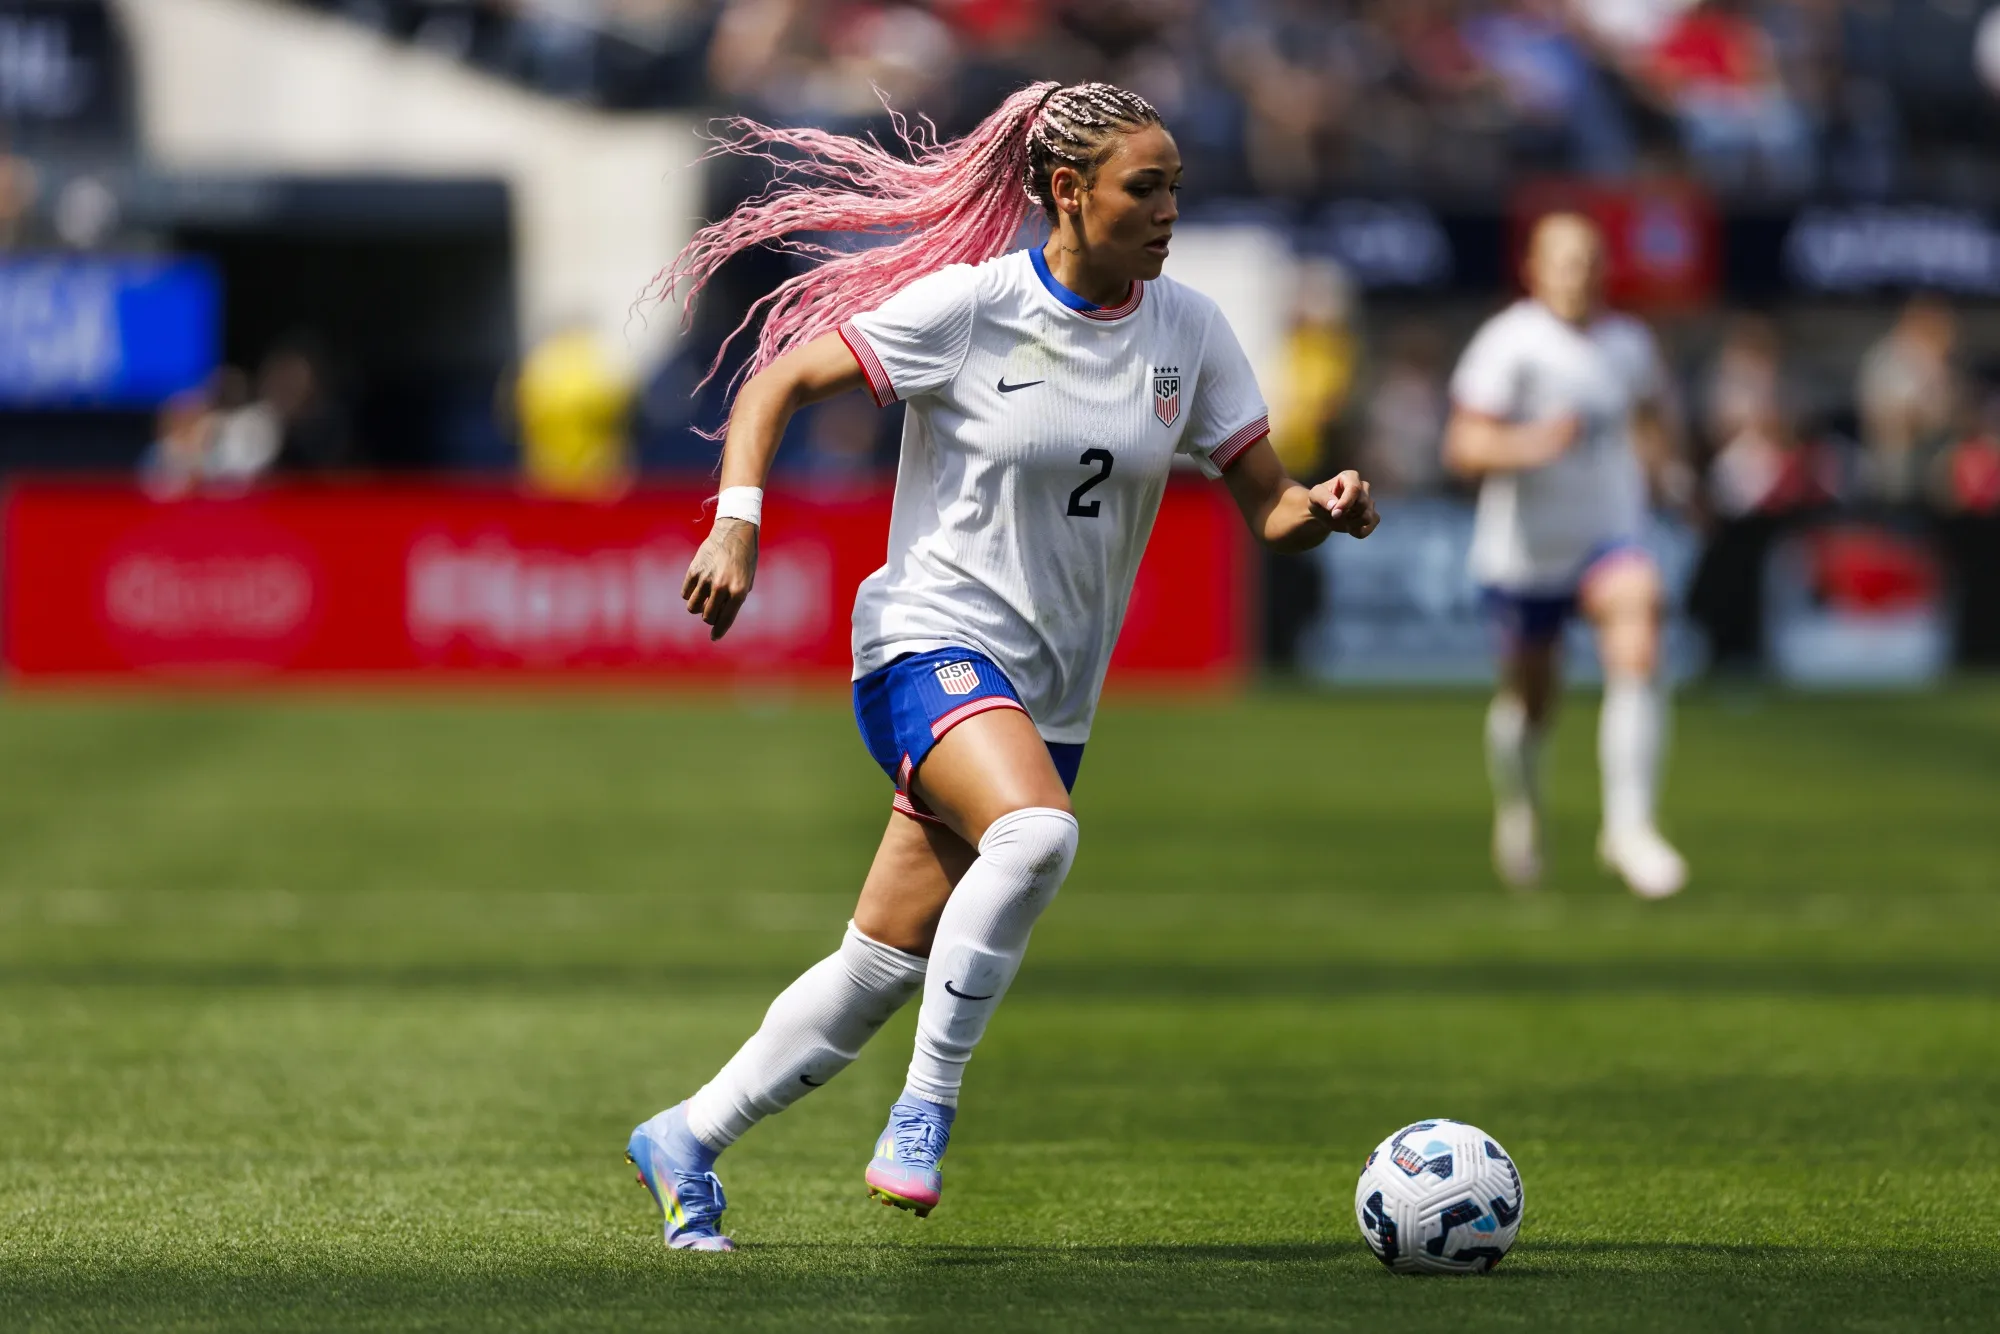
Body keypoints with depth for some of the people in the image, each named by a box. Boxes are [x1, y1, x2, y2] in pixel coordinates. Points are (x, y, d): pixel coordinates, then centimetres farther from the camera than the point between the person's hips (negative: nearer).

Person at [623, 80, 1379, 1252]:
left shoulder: (1189, 331, 2)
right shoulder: (966, 307, -11)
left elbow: (1269, 509, 4)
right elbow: (778, 383, -5)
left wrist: (1326, 508, -19)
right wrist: (737, 522, -19)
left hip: (1050, 698, 5)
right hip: (931, 640, -5)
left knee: (883, 973, 6)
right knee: (1037, 833, -35)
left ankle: (686, 1140, 24)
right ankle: (928, 1108, -22)